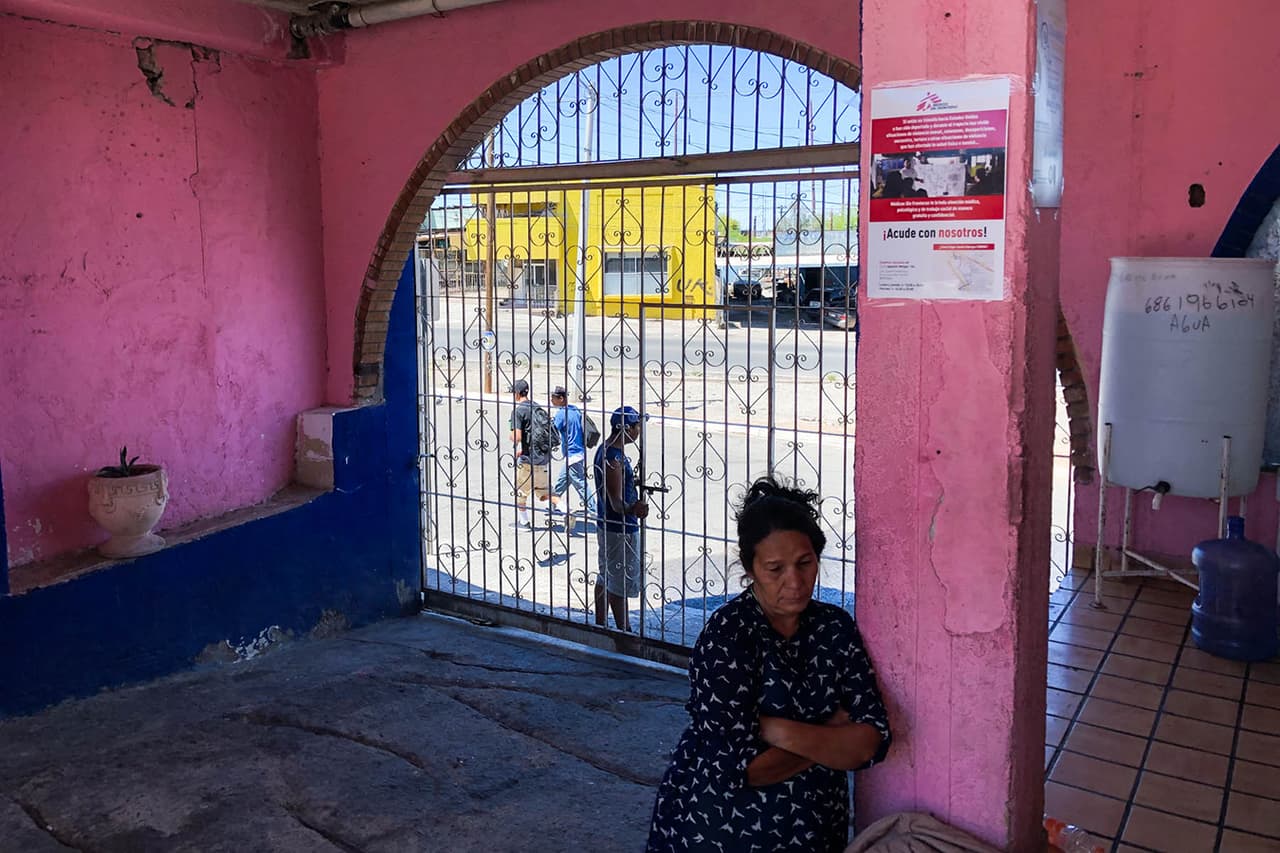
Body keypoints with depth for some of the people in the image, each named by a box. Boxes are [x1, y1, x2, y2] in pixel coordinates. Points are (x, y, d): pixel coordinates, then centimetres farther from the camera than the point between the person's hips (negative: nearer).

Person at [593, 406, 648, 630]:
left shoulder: (605, 448, 7)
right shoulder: (613, 458, -25)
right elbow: (615, 502, -29)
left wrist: (635, 481, 42)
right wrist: (632, 509, -49)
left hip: (606, 525, 10)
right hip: (620, 529, -10)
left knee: (605, 578, 18)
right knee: (622, 583, -1)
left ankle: (600, 626, 28)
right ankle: (624, 632, 8)